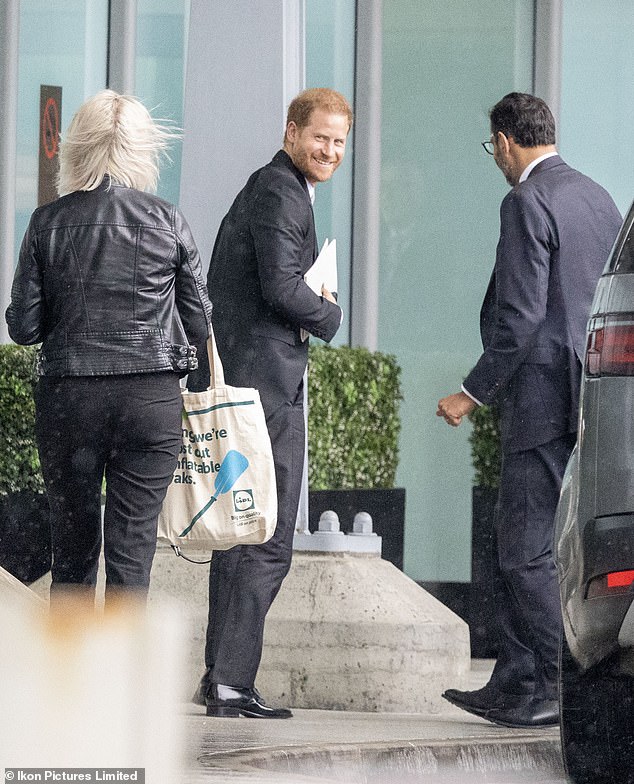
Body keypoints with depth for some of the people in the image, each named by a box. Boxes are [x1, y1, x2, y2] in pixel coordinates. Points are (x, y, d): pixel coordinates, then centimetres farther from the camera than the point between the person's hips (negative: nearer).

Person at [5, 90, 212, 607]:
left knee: (73, 548, 13)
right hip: (152, 398, -1)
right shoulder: (167, 221, -3)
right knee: (133, 548, 1)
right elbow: (199, 323, 1)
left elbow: (23, 326, -1)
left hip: (68, 396, 1)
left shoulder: (49, 223, -3)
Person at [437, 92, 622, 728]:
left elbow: (522, 314, -18)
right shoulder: (597, 198, 16)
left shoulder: (527, 203, -12)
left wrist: (474, 392, -12)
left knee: (526, 551, -5)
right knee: (517, 543, 12)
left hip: (544, 400, -9)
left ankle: (552, 692, -5)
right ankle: (514, 685, 13)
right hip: (590, 398, 9)